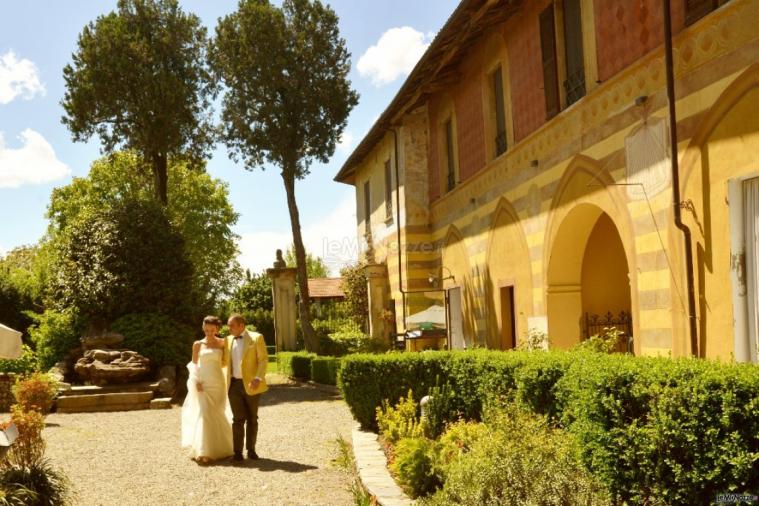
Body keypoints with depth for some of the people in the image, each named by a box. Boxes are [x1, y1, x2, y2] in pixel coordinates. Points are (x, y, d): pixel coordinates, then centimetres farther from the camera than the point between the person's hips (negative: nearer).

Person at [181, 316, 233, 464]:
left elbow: (225, 362, 8)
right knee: (203, 414, -8)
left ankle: (217, 449, 16)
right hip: (202, 383, -1)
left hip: (217, 383, 1)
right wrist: (196, 381, -9)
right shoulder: (198, 344, 5)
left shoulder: (222, 343, 6)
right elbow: (193, 365, 3)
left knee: (216, 415, 5)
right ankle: (203, 452, -6)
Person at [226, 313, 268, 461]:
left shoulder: (256, 338, -3)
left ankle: (251, 450, 18)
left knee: (252, 419, 8)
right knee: (238, 419, -1)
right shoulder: (228, 340, 11)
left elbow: (263, 359, -8)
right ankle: (238, 451, 3)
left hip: (251, 384, -2)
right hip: (234, 384, 3)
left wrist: (258, 378, -18)